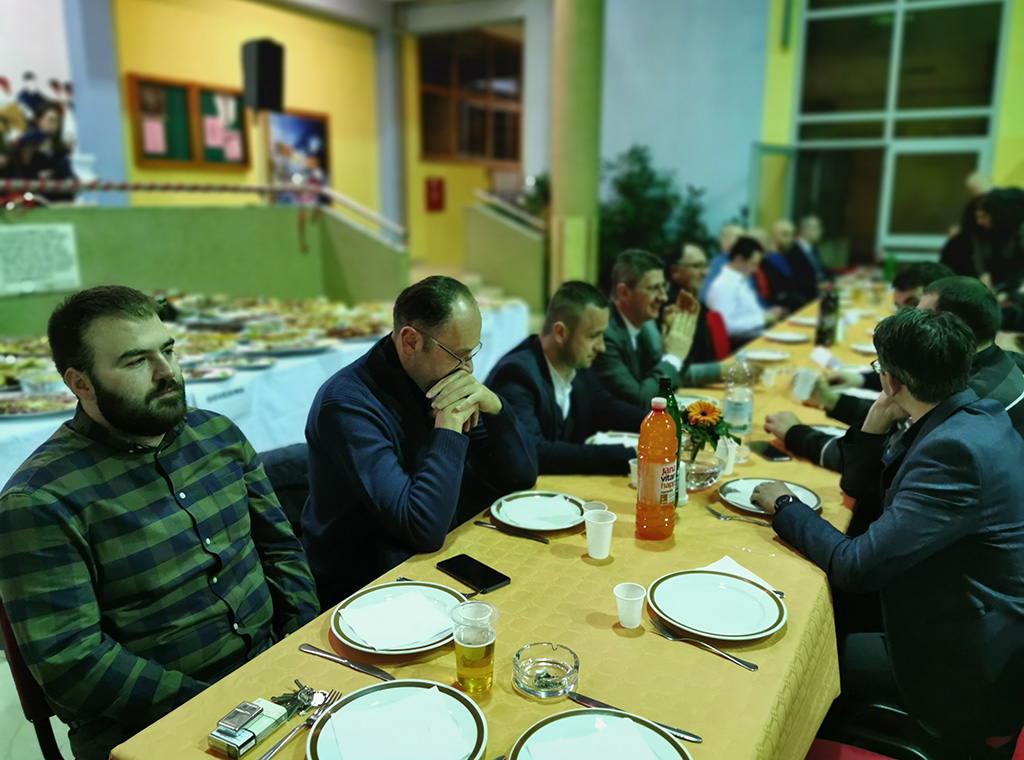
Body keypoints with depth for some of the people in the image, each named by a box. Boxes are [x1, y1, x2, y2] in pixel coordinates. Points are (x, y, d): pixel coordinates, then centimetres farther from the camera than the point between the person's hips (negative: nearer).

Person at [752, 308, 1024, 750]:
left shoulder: (957, 449, -29)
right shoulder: (969, 420, 2)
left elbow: (857, 565, -29)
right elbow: (860, 487, 11)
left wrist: (785, 506, -14)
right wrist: (878, 420, -5)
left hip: (965, 678, -8)